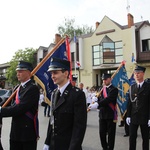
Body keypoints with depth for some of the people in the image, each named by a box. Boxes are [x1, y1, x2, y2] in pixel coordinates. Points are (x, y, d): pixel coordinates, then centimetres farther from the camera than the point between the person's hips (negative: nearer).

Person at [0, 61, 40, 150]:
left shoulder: (33, 88, -15)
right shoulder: (18, 88, 12)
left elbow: (20, 108, -22)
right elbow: (13, 106, 11)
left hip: (28, 132, -7)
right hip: (15, 132, 7)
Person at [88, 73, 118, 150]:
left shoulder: (114, 89, -9)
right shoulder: (102, 89, 12)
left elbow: (108, 99, -24)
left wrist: (97, 104, -36)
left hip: (111, 115, -5)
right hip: (102, 114, 6)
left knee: (111, 134, 5)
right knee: (102, 133, 10)